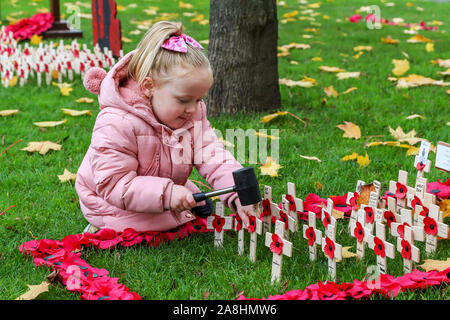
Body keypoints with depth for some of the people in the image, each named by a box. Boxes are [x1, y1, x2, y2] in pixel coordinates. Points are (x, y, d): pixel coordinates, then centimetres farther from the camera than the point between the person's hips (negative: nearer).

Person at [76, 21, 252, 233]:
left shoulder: (194, 116, -12)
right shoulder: (117, 124, -34)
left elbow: (212, 158, -16)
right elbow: (113, 184, -35)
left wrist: (238, 195, -34)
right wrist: (165, 194, -46)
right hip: (115, 205, -7)